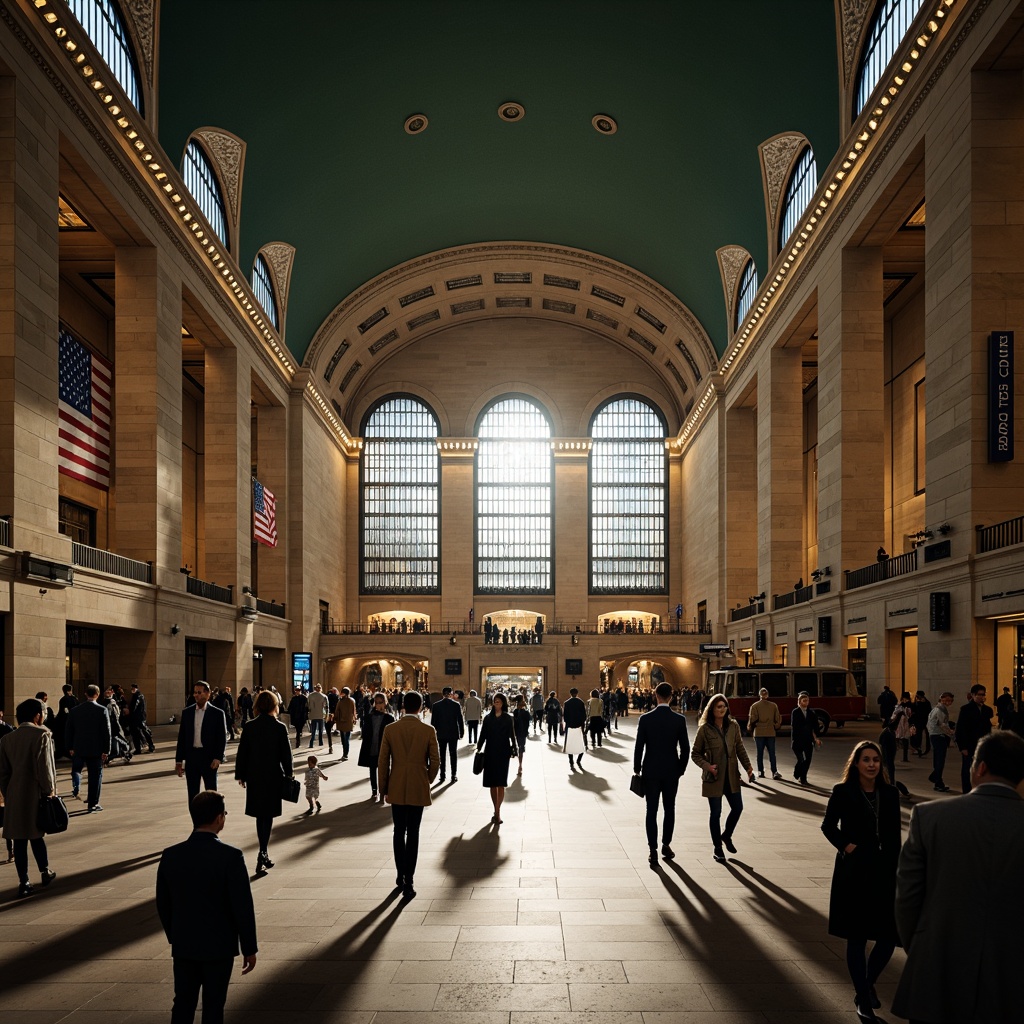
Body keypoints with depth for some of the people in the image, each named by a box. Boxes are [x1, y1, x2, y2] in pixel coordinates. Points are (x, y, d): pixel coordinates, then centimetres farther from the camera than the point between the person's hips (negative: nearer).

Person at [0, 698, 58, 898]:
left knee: (19, 839, 5)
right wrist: (50, 791, -5)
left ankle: (24, 882, 6)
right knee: (36, 834, 14)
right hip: (35, 794, -3)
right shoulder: (41, 735, -10)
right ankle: (45, 872, 27)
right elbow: (44, 767, -13)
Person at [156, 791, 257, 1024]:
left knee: (183, 1004, 14)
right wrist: (249, 948, -4)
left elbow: (163, 905, 5)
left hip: (183, 946, 4)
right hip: (219, 946, -4)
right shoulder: (231, 857, -19)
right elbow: (243, 907, -15)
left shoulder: (171, 855, -6)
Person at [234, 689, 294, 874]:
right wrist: (288, 775, 6)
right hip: (273, 776, -3)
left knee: (260, 815, 15)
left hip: (254, 777, 3)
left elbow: (242, 753, 0)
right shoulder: (280, 728, -10)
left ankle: (264, 855, 21)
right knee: (268, 816, 3)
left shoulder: (249, 727, -3)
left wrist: (241, 775, 10)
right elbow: (286, 754, -6)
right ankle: (263, 853, -9)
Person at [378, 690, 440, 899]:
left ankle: (400, 876, 23)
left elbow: (383, 761, -1)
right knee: (413, 834, 3)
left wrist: (384, 789, 8)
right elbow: (435, 761, -4)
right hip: (418, 789, -1)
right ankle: (408, 882, 1)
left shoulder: (390, 729, -4)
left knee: (399, 832, 15)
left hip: (397, 789, 1)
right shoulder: (428, 730, -7)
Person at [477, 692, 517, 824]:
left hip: (503, 753, -2)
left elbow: (511, 735, 0)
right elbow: (483, 734, 7)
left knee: (500, 783, -6)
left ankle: (497, 812, -5)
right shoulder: (488, 718, 6)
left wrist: (513, 751, -6)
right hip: (490, 753, 2)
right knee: (492, 783, 5)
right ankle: (496, 811, 15)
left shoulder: (508, 718, 1)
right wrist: (479, 748, -2)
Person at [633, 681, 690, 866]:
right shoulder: (679, 720, -7)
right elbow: (685, 748, -4)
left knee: (652, 810, 3)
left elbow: (639, 747, -6)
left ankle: (653, 850, -1)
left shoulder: (645, 719, -9)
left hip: (651, 771, -1)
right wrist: (681, 769, 9)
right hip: (672, 771, 1)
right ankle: (666, 845, 23)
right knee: (669, 809, 15)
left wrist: (637, 768, 6)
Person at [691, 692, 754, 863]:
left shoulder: (733, 726, 2)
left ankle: (726, 836, 35)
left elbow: (740, 748, 10)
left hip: (731, 775, 4)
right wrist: (707, 766, -18)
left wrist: (748, 766, -3)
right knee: (715, 813, 3)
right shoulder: (704, 729, -9)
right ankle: (717, 848, 19)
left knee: (737, 808, 6)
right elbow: (695, 754, -3)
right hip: (714, 777, -4)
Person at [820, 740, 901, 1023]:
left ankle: (867, 985, 29)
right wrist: (845, 845, -11)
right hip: (854, 872, -3)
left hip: (884, 872, 3)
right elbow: (828, 825, 4)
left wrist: (896, 873, 1)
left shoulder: (890, 795, 2)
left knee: (888, 936, 2)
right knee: (857, 937, 5)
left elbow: (894, 838, 5)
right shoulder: (843, 792, -6)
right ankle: (864, 1000, 20)